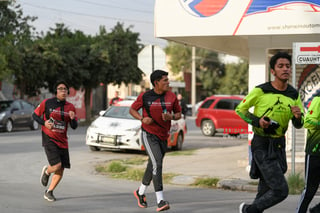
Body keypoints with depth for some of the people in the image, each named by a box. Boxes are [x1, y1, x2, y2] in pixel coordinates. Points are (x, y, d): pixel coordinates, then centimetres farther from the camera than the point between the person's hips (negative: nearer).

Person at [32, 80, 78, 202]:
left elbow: (74, 126, 7)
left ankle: (49, 192, 22)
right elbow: (35, 115, 5)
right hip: (49, 140, -5)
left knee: (61, 169, 3)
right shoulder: (47, 103, -4)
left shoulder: (70, 107, 5)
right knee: (57, 165, -20)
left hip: (62, 141, 5)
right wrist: (44, 123, -13)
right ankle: (46, 171, 17)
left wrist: (72, 118, -15)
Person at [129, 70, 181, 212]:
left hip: (163, 136, 5)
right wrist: (142, 118, -15)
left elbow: (179, 114, 10)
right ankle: (160, 201, -23)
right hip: (149, 135, -5)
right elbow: (132, 110, 4)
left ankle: (140, 192, 40)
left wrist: (171, 117, -14)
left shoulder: (171, 96, 0)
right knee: (157, 163, -20)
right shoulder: (144, 97, -8)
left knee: (153, 166, 16)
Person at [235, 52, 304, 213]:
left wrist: (298, 117, -14)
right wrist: (257, 121, -17)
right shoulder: (261, 91, -11)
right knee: (280, 190, -12)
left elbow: (298, 125, 9)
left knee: (266, 190, 16)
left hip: (279, 145, 6)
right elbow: (240, 109, -1)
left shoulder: (294, 95, 4)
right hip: (262, 145, -6)